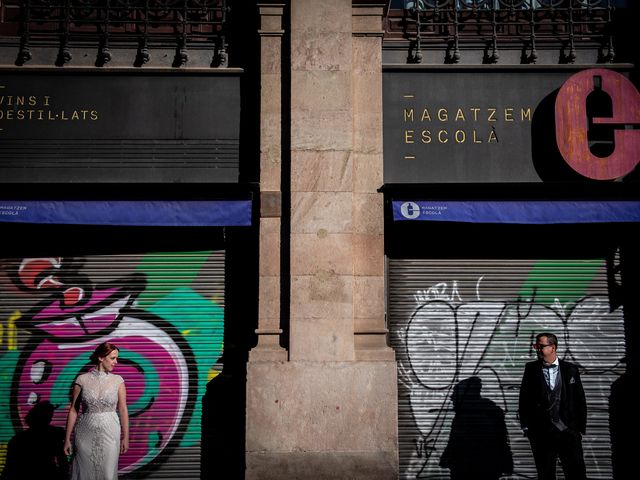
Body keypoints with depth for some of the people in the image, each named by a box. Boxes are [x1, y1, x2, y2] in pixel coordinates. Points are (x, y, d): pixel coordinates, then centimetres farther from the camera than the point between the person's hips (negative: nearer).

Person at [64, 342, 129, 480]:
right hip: (85, 434, 0)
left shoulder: (118, 380, -1)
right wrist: (67, 438, 0)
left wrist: (125, 437, 1)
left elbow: (123, 410, 1)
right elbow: (73, 410, 0)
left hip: (110, 433, 0)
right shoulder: (82, 380, -3)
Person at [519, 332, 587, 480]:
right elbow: (524, 398, 5)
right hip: (541, 433, 1)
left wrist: (581, 428, 3)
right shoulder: (531, 369, 5)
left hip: (569, 432, 0)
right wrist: (526, 426, 0)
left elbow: (580, 400, 7)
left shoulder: (571, 369, 5)